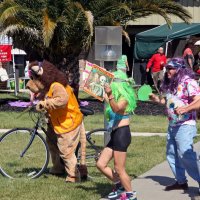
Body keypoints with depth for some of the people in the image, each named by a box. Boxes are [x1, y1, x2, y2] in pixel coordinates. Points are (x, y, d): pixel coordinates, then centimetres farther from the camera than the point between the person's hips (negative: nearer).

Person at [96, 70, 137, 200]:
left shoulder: (124, 98, -11)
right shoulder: (116, 97, 17)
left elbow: (117, 109, -30)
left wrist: (110, 95, -46)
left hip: (122, 134, -9)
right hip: (115, 135, 9)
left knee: (119, 169, -5)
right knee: (101, 165, 9)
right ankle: (120, 185, 22)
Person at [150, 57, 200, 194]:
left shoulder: (188, 82, -14)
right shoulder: (171, 84, 13)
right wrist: (158, 100, 11)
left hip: (185, 125, -9)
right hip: (172, 125, 9)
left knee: (186, 154, -16)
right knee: (171, 154, 11)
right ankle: (181, 181, 21)